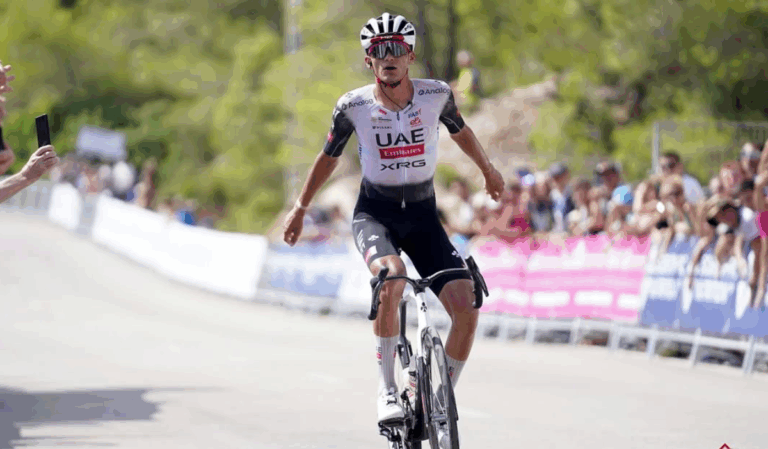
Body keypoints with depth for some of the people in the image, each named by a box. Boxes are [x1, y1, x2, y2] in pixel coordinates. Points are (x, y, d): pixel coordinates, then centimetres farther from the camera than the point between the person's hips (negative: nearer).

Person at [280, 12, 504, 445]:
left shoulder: (437, 95, -8)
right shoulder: (353, 106, -10)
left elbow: (460, 130, 15)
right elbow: (329, 157, 8)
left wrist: (488, 170, 30)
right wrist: (301, 208, 19)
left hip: (423, 215, 2)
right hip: (375, 213, -2)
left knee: (466, 307, -18)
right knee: (391, 276, -36)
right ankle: (387, 388, -22)